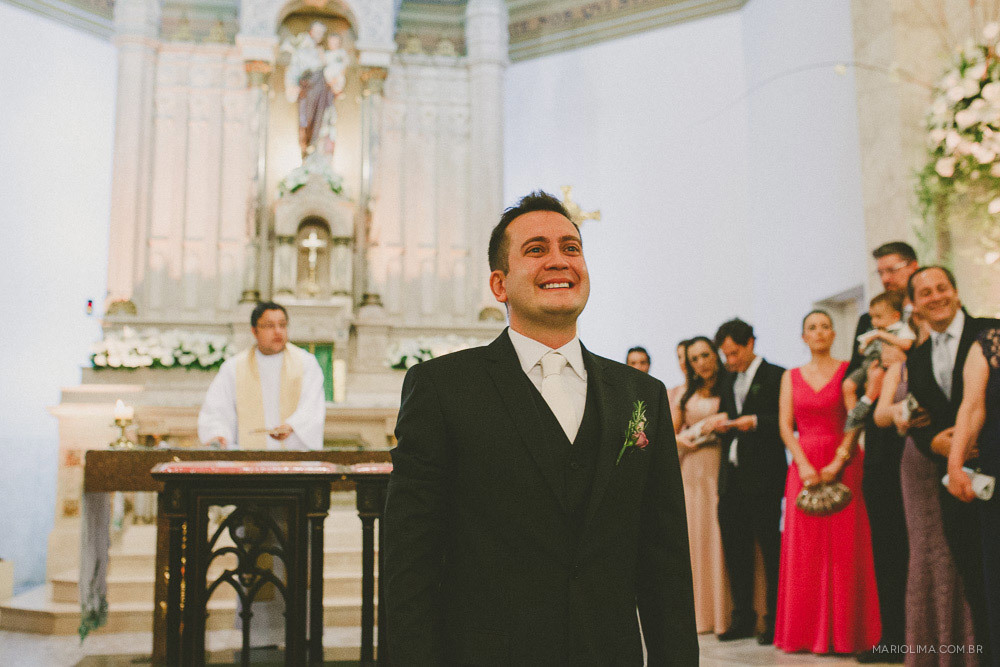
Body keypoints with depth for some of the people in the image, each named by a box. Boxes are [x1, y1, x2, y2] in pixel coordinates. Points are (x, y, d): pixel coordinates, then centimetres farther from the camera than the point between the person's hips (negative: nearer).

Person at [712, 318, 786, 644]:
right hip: (732, 476, 7)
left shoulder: (775, 376, -2)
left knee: (770, 546, -2)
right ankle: (743, 618, 17)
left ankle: (776, 620, 7)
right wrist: (722, 425, 2)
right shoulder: (729, 382, 20)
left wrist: (755, 421, -19)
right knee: (735, 548, 8)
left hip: (763, 476, -6)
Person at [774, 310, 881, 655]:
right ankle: (806, 633, 10)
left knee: (843, 548, -3)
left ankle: (843, 633, 6)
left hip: (843, 466, -2)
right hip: (803, 466, 3)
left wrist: (838, 463, -16)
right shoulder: (791, 376, 12)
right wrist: (804, 465, -9)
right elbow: (785, 425, 5)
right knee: (804, 550, 2)